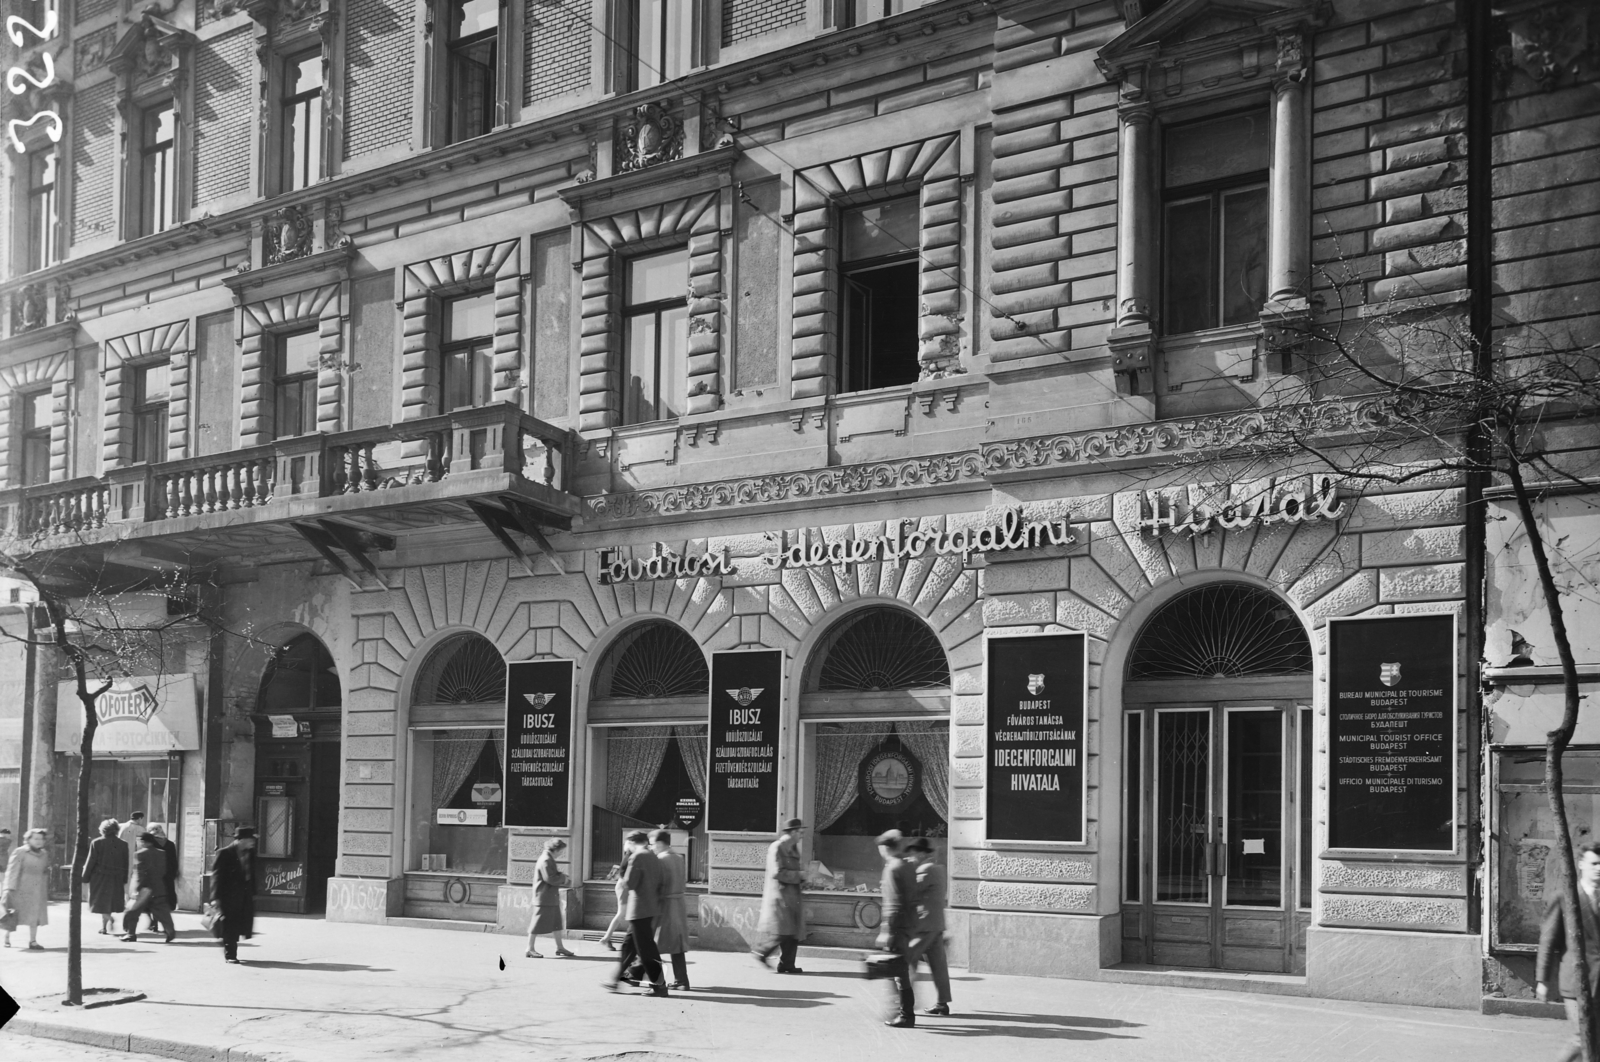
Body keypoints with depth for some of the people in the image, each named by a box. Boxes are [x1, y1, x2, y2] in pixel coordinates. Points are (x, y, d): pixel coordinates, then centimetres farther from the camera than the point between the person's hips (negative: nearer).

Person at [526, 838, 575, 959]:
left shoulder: (549, 860, 15)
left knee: (556, 923, 14)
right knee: (538, 923, -3)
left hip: (552, 898, 11)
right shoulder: (545, 861, -18)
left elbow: (555, 876, 20)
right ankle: (530, 949, 3)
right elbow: (550, 878, -24)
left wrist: (565, 880, 3)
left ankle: (560, 947, 21)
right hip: (544, 899, -11)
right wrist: (563, 878, -10)